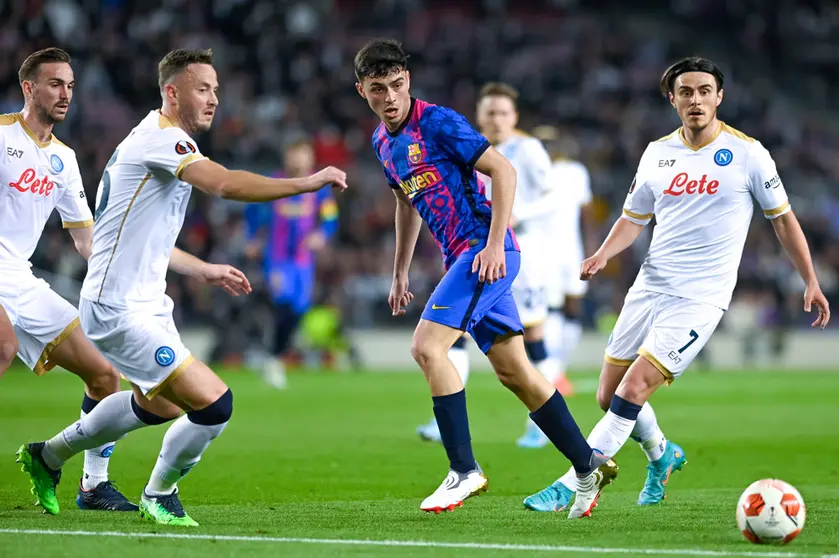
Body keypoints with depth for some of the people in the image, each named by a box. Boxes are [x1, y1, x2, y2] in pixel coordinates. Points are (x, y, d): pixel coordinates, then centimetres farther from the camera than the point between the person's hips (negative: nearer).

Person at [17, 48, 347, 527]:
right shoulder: (161, 138, -18)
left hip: (146, 303, 11)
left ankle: (49, 455, 43)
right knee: (214, 403, -16)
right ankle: (159, 495, 9)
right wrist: (309, 182, -31)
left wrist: (205, 270, 22)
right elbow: (227, 185, -34)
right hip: (119, 311, -11)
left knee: (160, 404, 31)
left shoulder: (162, 141, 16)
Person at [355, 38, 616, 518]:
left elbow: (504, 171, -15)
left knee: (427, 347, -18)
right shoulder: (383, 141, 13)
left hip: (485, 250, -8)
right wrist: (400, 274, 28)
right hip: (461, 258, 8)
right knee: (514, 371, 8)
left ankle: (464, 471, -14)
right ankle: (588, 465, 15)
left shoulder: (437, 122, -12)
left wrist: (494, 245, -20)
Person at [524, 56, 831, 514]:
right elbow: (633, 218, 18)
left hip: (700, 300, -5)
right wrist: (603, 254, -2)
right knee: (608, 397, 7)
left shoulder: (746, 153, -4)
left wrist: (811, 283, 3)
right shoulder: (658, 153, 7)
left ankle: (571, 486, -12)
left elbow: (783, 218, 5)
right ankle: (662, 455, 37)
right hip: (649, 288, 5)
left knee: (632, 391, -18)